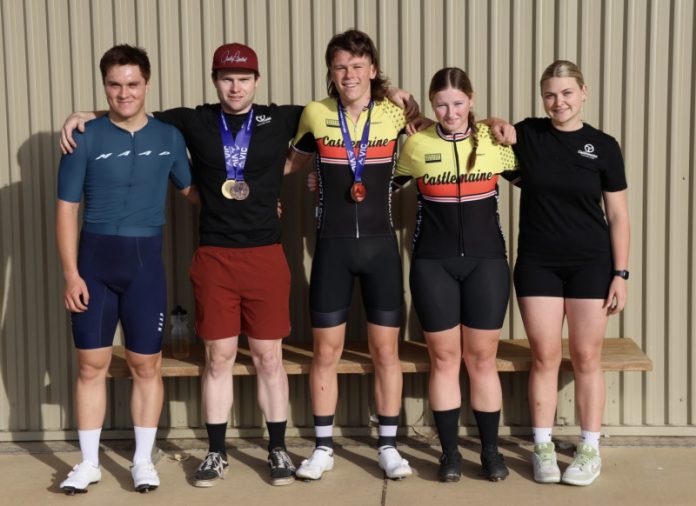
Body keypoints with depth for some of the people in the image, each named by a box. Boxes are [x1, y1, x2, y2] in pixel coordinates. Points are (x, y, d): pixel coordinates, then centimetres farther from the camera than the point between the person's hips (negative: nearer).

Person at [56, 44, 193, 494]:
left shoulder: (169, 137, 4)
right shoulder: (86, 138, -3)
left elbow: (190, 189, 17)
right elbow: (67, 208, -2)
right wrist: (71, 273, -7)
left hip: (146, 261, 1)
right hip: (95, 260, -1)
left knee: (146, 365, 6)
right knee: (92, 364, 6)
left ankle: (143, 460, 20)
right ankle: (89, 462, 19)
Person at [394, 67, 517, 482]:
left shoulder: (495, 140, 0)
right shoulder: (416, 144, 0)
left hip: (486, 261, 0)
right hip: (433, 264, 0)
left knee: (482, 359, 6)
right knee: (444, 358, 4)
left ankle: (491, 450, 18)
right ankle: (450, 451, 15)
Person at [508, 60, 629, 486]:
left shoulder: (604, 146, -1)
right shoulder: (527, 135, 1)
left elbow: (618, 216, 1)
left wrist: (621, 273, -4)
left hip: (591, 263, -1)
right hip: (537, 263, 1)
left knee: (586, 358, 5)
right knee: (545, 357, 4)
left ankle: (590, 449, 16)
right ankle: (543, 447, 16)